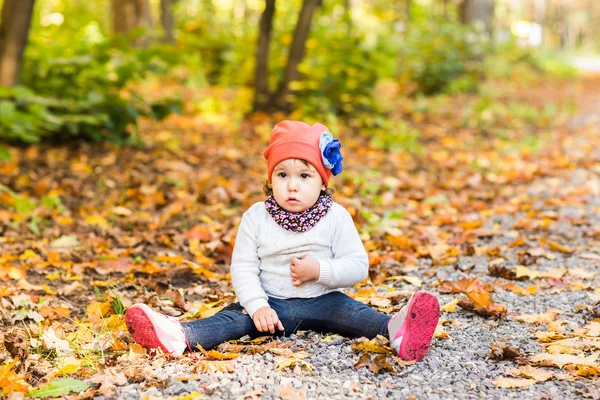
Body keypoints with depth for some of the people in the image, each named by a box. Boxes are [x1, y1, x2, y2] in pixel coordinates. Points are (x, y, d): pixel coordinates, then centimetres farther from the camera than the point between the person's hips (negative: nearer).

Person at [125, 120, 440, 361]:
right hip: (270, 302, 1)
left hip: (322, 301, -1)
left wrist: (319, 270, -21)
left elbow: (358, 267, -6)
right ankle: (181, 336, -45)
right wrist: (257, 306, -19)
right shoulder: (256, 217, -2)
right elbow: (243, 267, -5)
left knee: (351, 312, -27)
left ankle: (396, 330, -54)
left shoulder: (336, 217, -4)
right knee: (234, 317, -22)